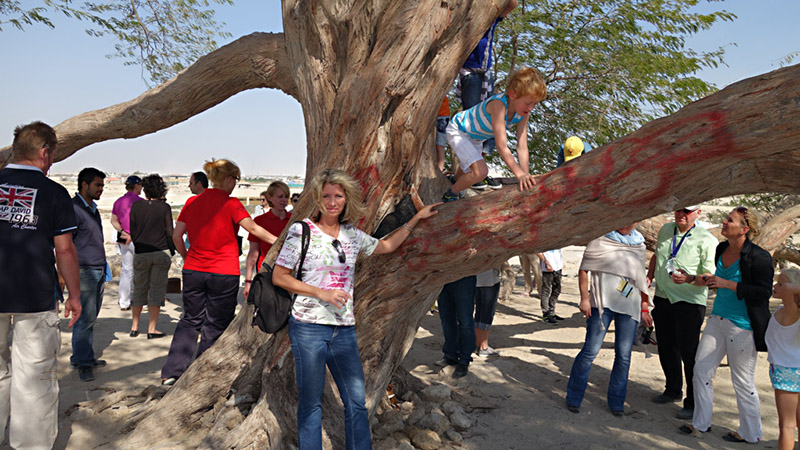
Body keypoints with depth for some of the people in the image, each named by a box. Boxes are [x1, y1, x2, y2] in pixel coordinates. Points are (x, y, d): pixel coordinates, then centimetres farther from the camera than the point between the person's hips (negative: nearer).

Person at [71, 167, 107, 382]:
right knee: (85, 318, -6)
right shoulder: (73, 208, -11)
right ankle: (83, 363, 1)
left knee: (91, 317, 11)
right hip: (84, 271, -8)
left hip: (98, 271, 8)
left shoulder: (93, 208, 17)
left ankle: (85, 357, 18)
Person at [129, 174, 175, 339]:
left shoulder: (136, 206, 1)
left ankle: (134, 327, 21)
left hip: (141, 254, 2)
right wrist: (171, 251, 7)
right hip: (161, 252, -2)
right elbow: (169, 232, -6)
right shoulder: (164, 207, -4)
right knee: (156, 291, 3)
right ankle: (151, 330, 3)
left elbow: (132, 232, 5)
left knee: (139, 290, 15)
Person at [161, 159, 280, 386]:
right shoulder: (230, 203, -10)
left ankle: (171, 372, 18)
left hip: (193, 271, 5)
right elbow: (252, 227, -20)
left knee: (190, 320, 19)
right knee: (215, 325, 8)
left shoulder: (192, 202, 5)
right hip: (224, 273, -5)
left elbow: (176, 235, 8)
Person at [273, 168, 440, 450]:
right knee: (310, 402, 6)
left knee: (356, 402, 6)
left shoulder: (352, 234, 9)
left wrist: (417, 218, 25)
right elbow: (279, 277, -4)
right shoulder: (302, 231, -5)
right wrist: (321, 293, -13)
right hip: (309, 328, -4)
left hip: (344, 329, 4)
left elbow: (387, 246, 26)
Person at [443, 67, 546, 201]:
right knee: (480, 172, -23)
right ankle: (449, 195, 1)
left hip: (476, 137, 8)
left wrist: (526, 175, -28)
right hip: (458, 131, -8)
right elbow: (501, 147, -44)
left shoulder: (523, 113, -19)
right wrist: (519, 174, -45)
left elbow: (522, 147, -19)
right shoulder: (499, 104, -41)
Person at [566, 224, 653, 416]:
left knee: (624, 356, 3)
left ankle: (616, 401, 20)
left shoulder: (639, 244, 14)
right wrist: (584, 298, -5)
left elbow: (641, 277, 20)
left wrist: (644, 308, 17)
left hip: (629, 305, 4)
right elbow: (584, 269, 3)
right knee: (591, 350, -6)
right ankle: (574, 397, 10)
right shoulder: (600, 239, 2)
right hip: (602, 301, -3)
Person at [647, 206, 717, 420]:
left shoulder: (706, 240, -12)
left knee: (688, 353, -2)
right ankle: (673, 390, 35)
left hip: (689, 303, -6)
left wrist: (688, 279, -32)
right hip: (662, 298, 6)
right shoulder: (665, 230, 7)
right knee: (666, 348, 16)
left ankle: (693, 402, 12)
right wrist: (649, 277, 9)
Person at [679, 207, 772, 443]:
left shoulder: (758, 257, -17)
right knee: (701, 370, 10)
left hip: (742, 326, -7)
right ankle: (701, 423, 26)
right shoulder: (722, 249, 5)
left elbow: (764, 292, -20)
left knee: (743, 382, 6)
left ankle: (750, 433, 26)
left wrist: (727, 284, -24)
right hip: (718, 319, 8)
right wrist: (692, 278, 12)